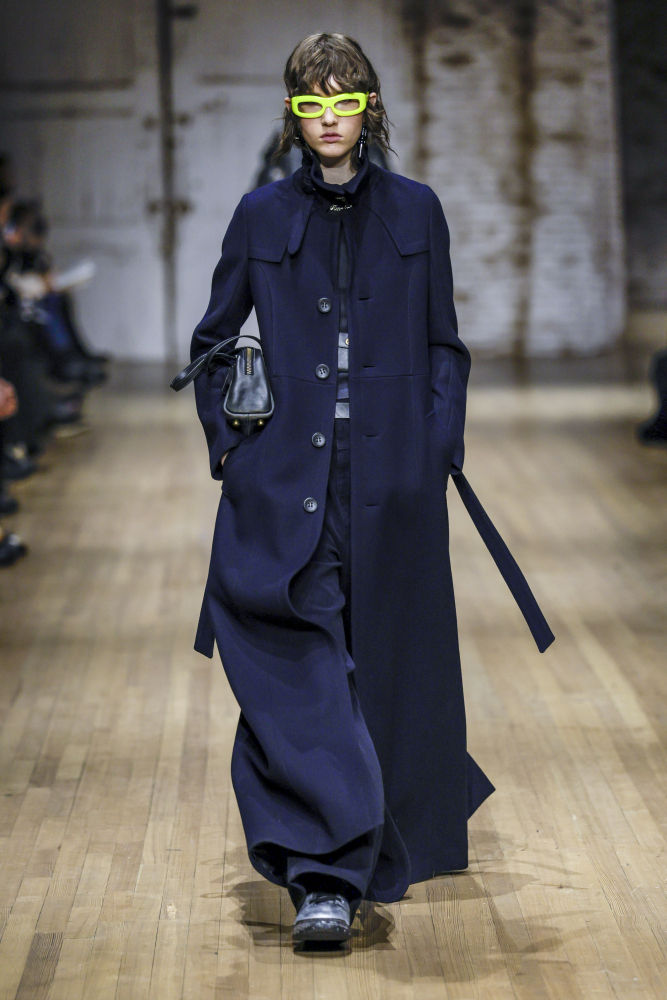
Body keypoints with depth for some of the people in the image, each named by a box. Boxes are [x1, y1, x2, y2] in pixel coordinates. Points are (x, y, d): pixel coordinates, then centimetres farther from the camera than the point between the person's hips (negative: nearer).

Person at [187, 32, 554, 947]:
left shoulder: (415, 212, 6)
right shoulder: (263, 217, 7)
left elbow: (444, 347, 9)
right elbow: (211, 340, 14)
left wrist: (440, 447, -2)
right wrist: (227, 443, 3)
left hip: (390, 482, 1)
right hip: (287, 482, 0)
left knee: (390, 661, 8)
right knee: (298, 664, -12)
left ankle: (401, 838, 29)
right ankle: (325, 872, -15)